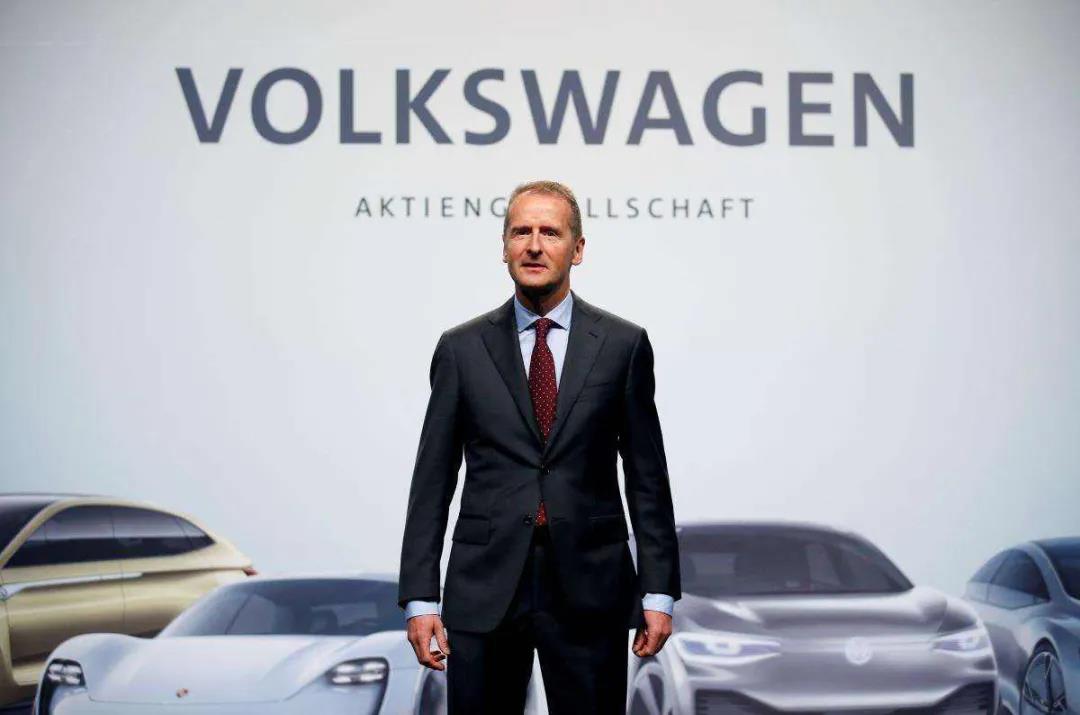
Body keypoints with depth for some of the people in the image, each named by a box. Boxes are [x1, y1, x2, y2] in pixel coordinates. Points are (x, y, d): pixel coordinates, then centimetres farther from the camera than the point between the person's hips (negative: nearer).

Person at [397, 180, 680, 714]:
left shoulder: (623, 345, 4)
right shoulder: (462, 349, 5)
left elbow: (647, 476, 5)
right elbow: (431, 481, 5)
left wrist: (659, 592, 0)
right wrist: (419, 598, -1)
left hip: (590, 591, 0)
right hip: (485, 589, 1)